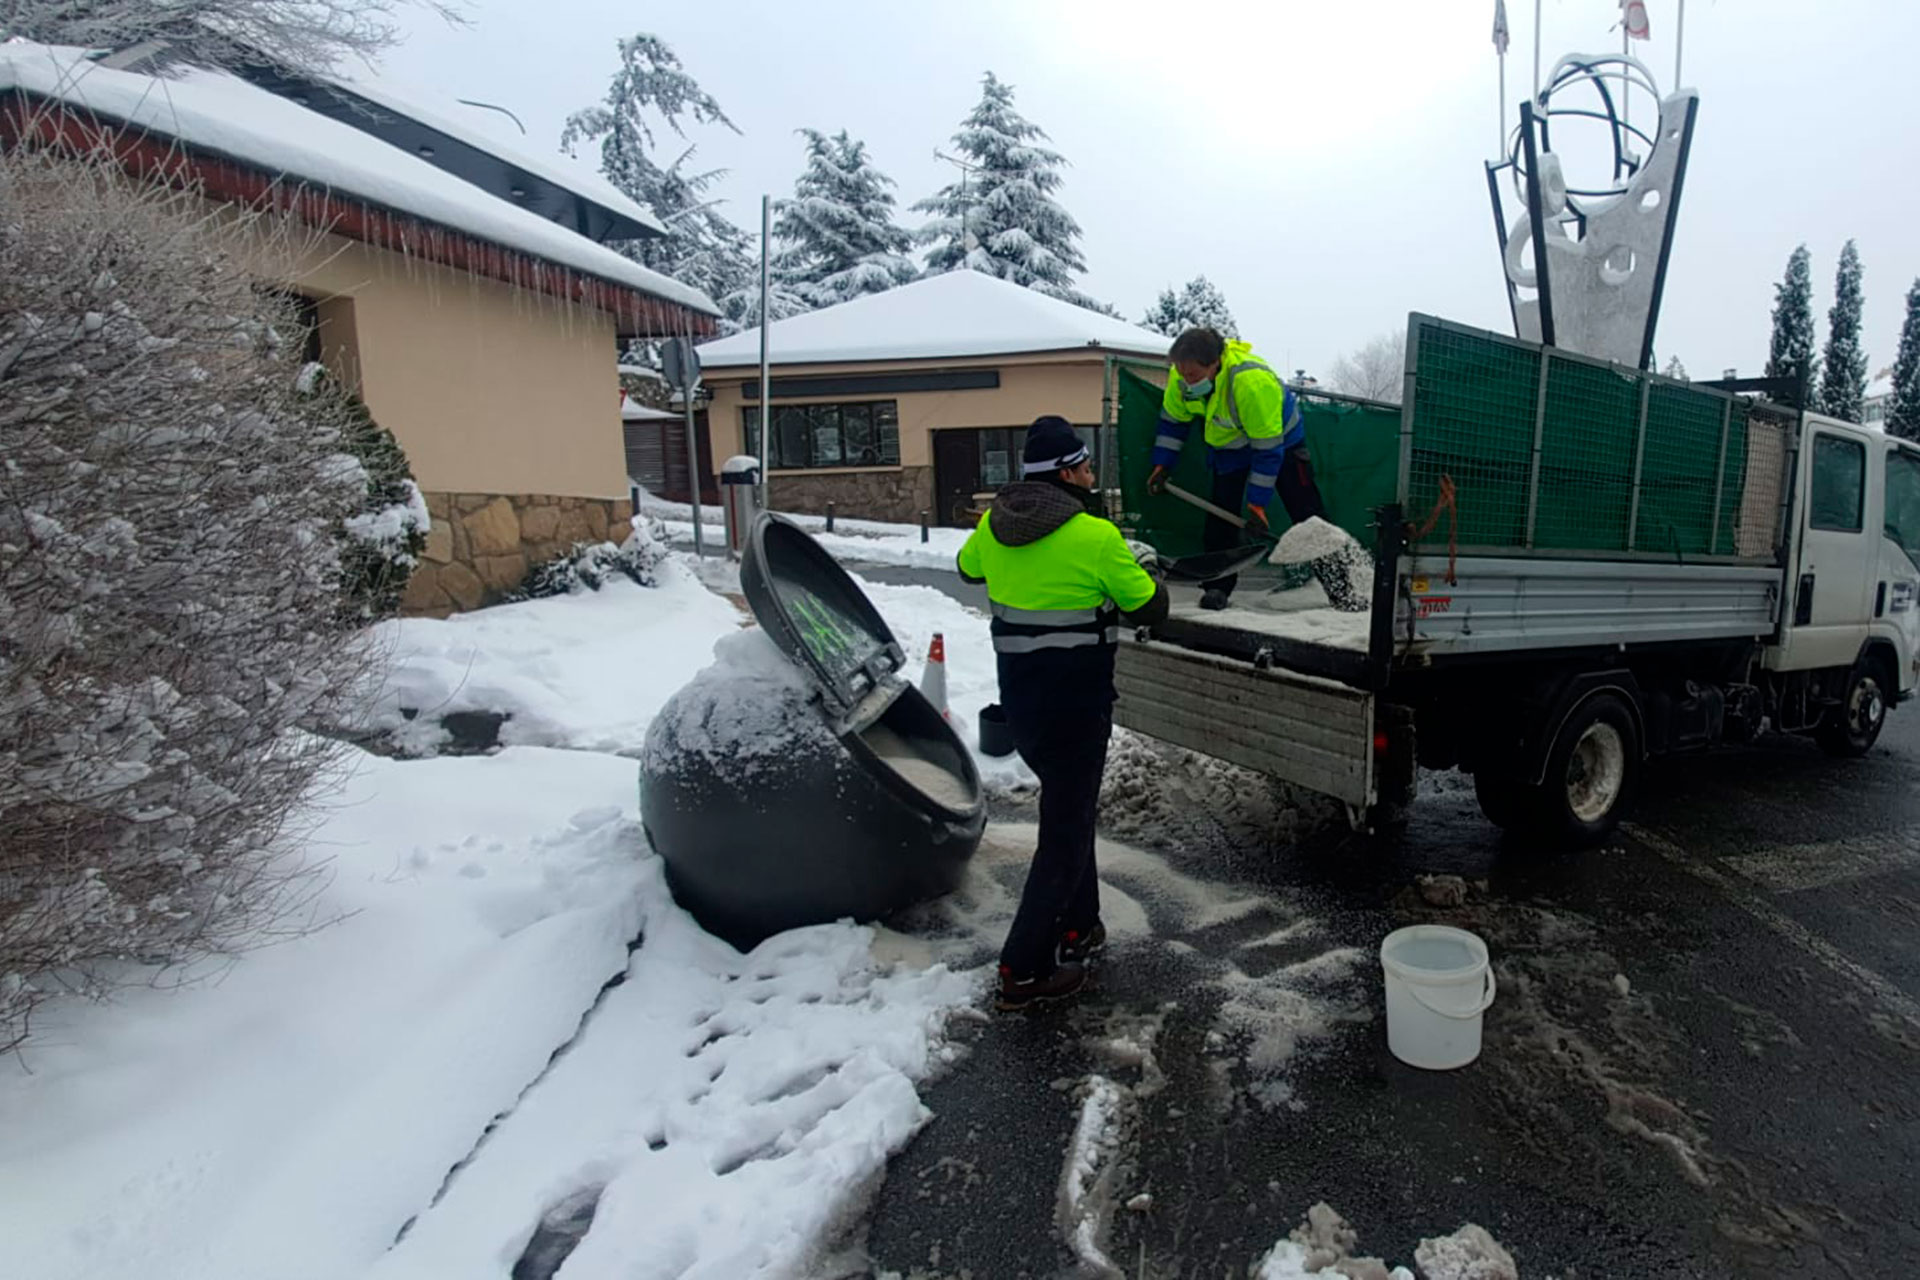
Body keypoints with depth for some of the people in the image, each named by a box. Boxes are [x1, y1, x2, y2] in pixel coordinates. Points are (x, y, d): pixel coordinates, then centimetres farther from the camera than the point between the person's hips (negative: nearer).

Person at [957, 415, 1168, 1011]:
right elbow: (1148, 608, -5)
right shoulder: (1094, 537, -17)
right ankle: (1023, 972, 8)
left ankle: (1077, 928, 36)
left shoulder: (994, 526, 1)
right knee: (1065, 831, 3)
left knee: (1068, 805, 25)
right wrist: (1144, 568, 14)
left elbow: (969, 567, 23)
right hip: (1076, 700, -7)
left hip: (1017, 694, 7)